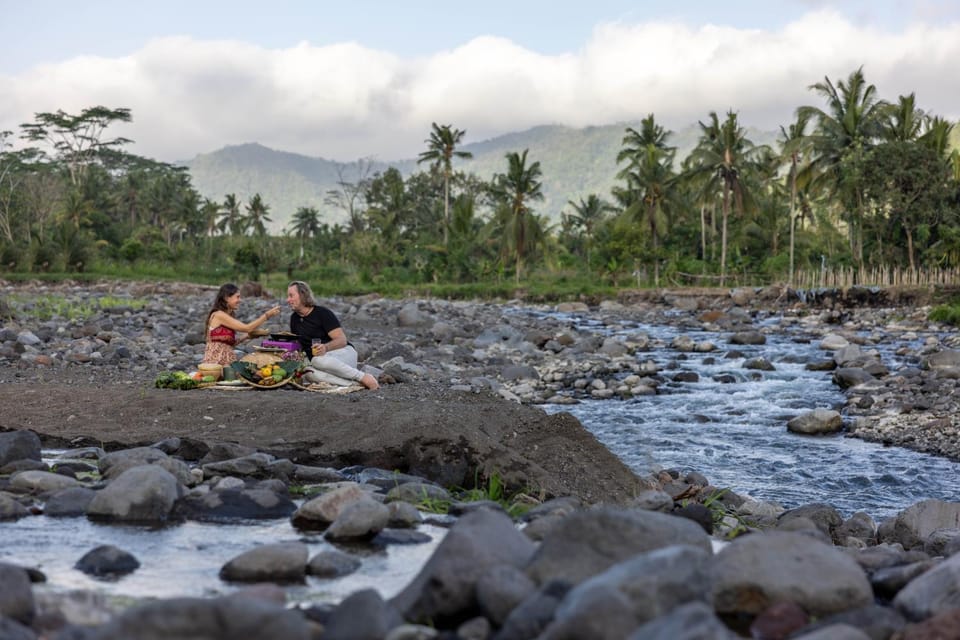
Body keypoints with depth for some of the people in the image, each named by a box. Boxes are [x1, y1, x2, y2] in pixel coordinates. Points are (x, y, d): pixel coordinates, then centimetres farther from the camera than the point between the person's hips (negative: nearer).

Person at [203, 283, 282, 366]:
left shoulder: (228, 316, 15)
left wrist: (246, 337, 6)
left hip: (226, 361, 9)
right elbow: (247, 328, -15)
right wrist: (267, 315, -10)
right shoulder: (219, 315, -11)